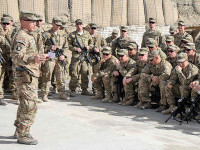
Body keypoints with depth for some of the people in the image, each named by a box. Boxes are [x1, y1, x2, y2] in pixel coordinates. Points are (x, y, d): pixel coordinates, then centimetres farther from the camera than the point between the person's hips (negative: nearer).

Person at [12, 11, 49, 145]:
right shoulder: (21, 37, -15)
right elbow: (17, 57, -28)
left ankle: (19, 131, 28)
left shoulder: (29, 36, 17)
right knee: (30, 107, -9)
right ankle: (23, 135, 0)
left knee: (25, 105, 17)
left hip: (31, 76, 11)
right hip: (26, 76, -11)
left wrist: (41, 55, 18)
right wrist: (34, 59, -42)